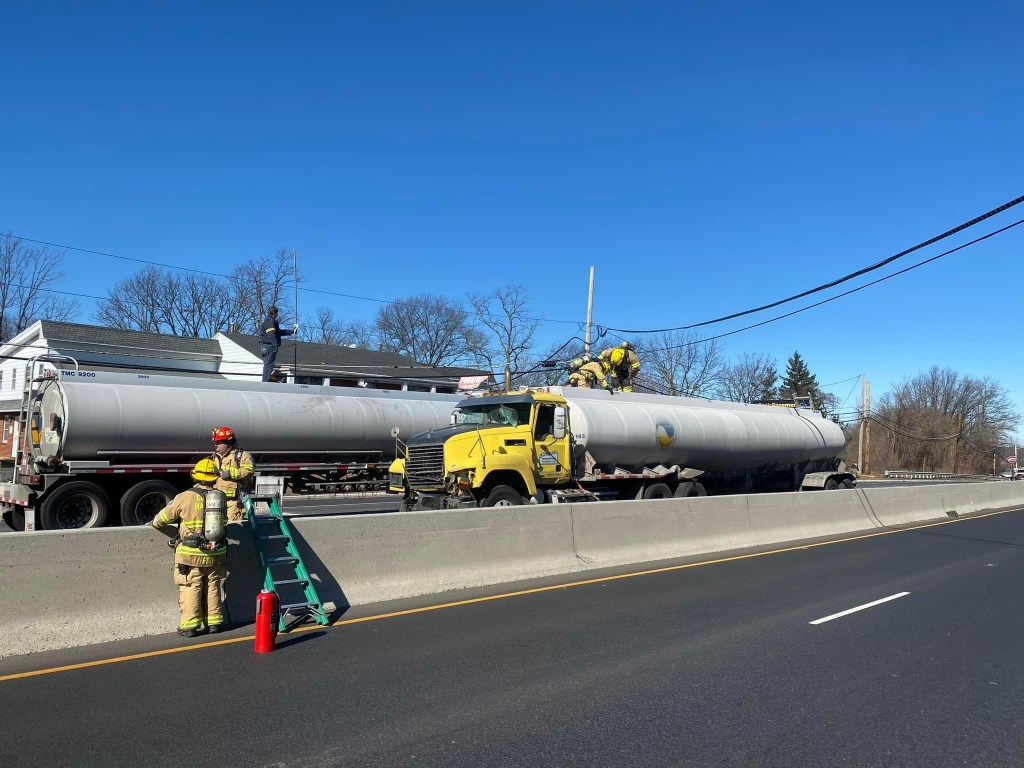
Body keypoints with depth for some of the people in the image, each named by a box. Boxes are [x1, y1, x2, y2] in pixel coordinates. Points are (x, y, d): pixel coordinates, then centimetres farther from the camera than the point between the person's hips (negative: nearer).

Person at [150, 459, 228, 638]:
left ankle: (189, 626, 9)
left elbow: (160, 520, 0)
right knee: (212, 588, 15)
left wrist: (155, 523, 23)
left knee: (190, 589, 7)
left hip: (191, 556, -3)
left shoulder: (185, 497, -11)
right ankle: (214, 622, 21)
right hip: (215, 555, 3)